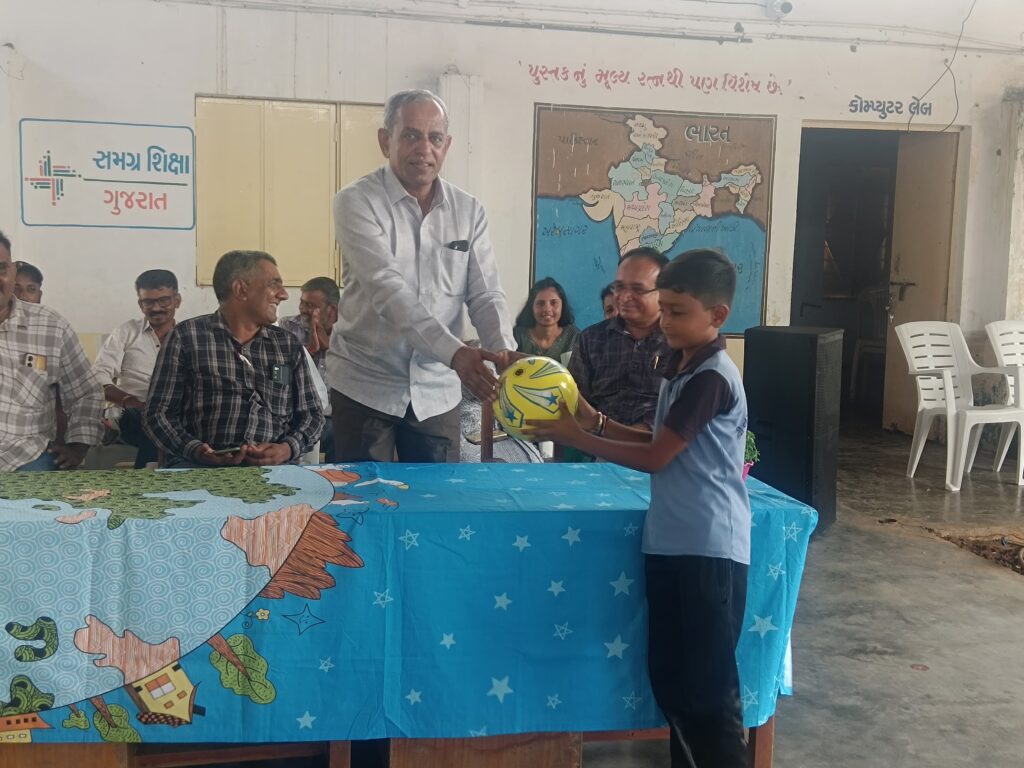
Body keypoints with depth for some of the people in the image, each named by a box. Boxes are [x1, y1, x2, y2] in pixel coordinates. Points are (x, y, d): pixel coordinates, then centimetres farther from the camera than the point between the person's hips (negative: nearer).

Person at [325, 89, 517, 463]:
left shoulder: (469, 212, 3)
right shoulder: (357, 202, -10)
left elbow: (485, 295, 0)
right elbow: (386, 289, -23)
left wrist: (505, 351, -22)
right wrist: (455, 353, -35)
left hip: (437, 390, 4)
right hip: (365, 383, -3)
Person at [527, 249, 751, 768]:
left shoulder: (712, 378, -17)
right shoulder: (680, 365, 12)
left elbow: (655, 458, -17)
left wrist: (575, 437, -12)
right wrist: (598, 423, 6)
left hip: (709, 551, -9)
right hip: (671, 544, 9)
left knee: (709, 687, 1)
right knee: (669, 676, 16)